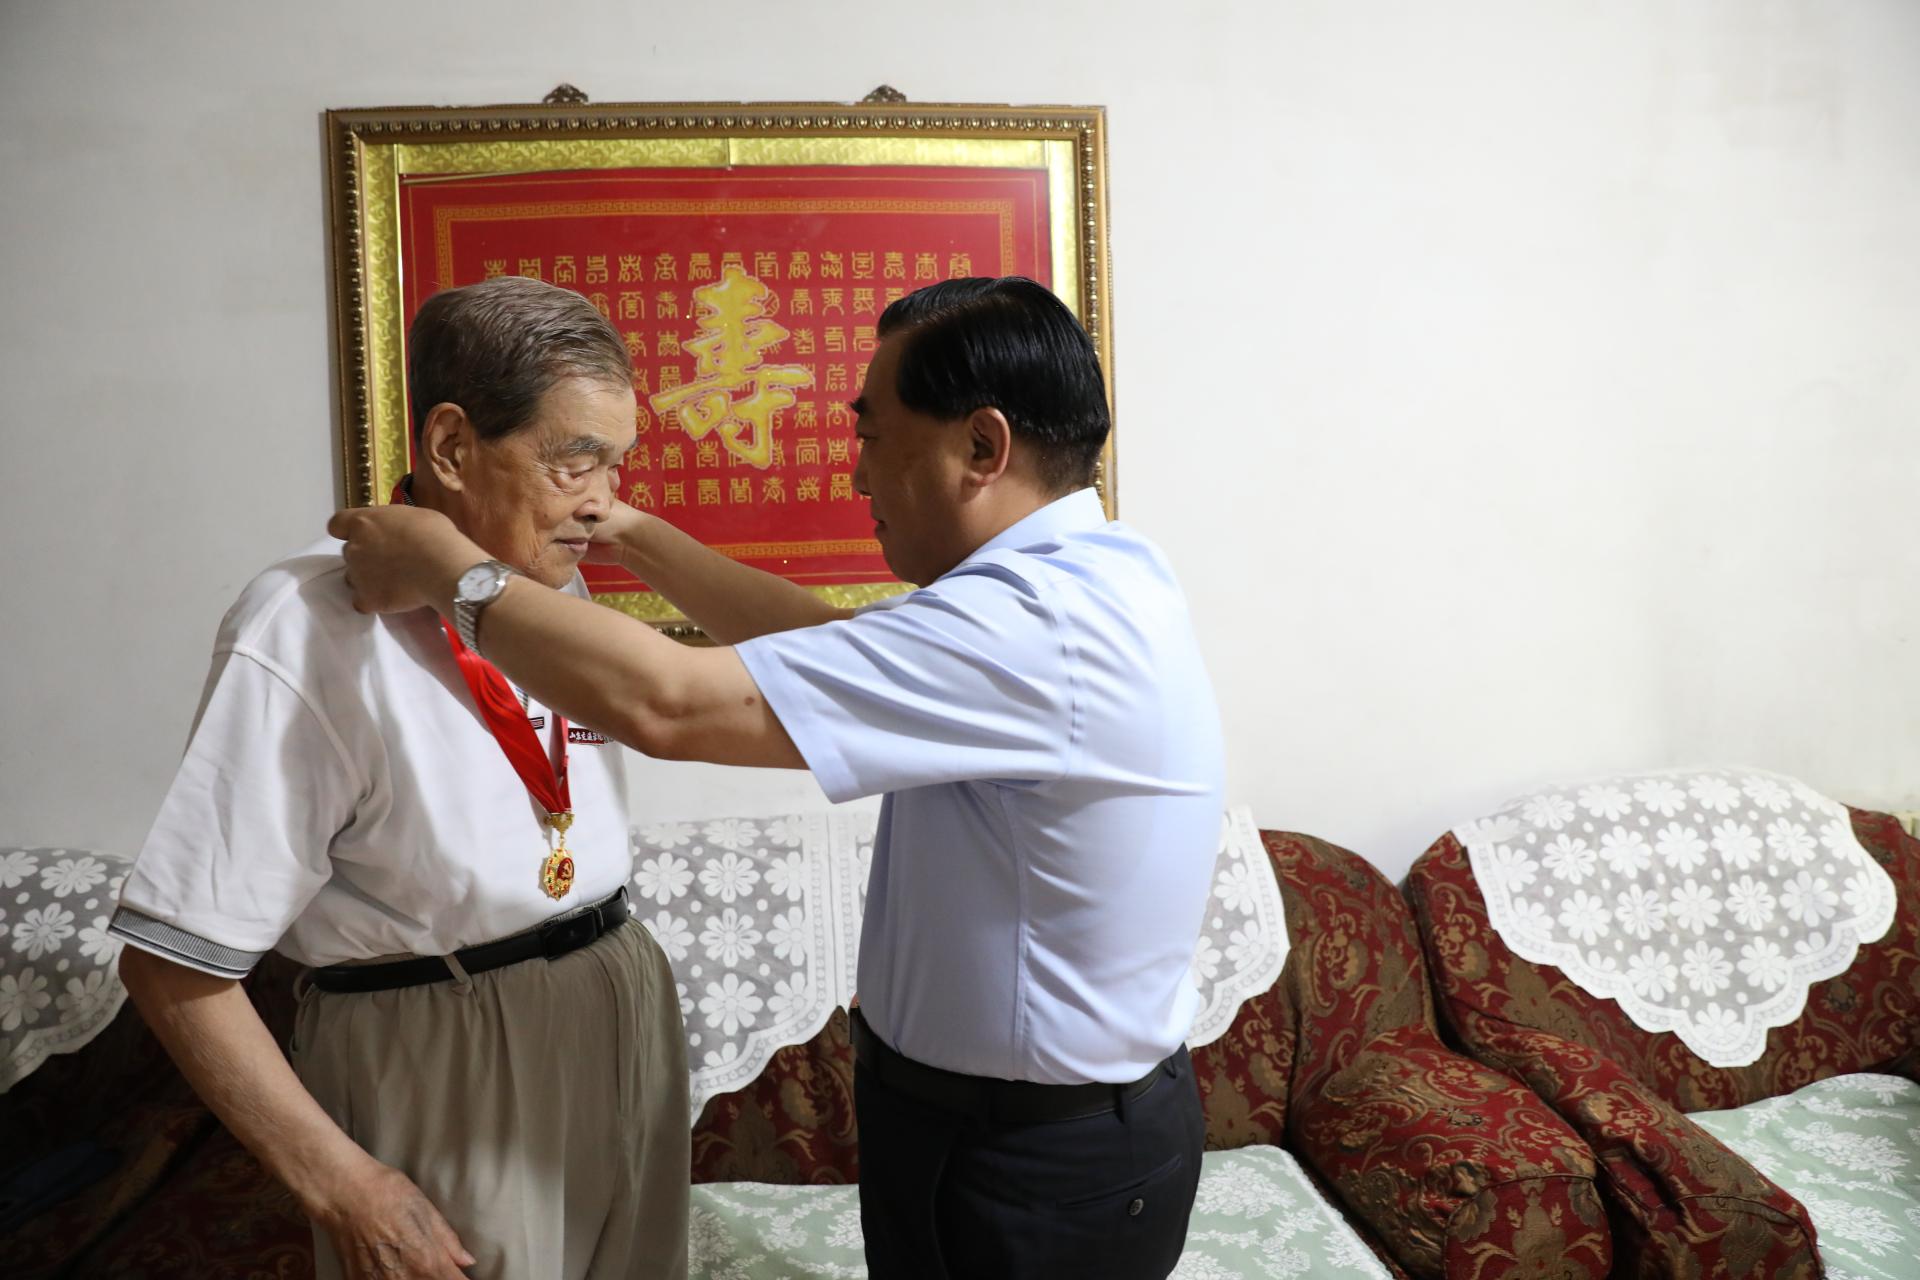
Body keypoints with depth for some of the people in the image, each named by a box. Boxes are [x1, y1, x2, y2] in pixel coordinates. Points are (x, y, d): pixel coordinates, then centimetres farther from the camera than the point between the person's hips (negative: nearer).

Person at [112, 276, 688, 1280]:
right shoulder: (310, 626, -19)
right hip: (444, 1077, -7)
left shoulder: (556, 587, 4)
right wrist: (343, 1187, -15)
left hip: (624, 1025, 7)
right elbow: (171, 963, -17)